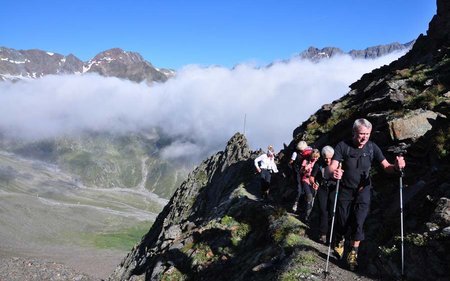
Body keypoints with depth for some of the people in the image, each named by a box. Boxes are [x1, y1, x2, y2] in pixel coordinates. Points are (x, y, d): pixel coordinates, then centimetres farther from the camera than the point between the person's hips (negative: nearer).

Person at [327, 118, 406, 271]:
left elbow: (386, 167, -12)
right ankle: (339, 241, 41)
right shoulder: (343, 146, -17)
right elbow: (332, 167, -25)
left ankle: (353, 252, 10)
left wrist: (396, 166, -35)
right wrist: (334, 172, -49)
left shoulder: (372, 147, -10)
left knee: (358, 222, -8)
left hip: (363, 190, 1)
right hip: (345, 190, -1)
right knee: (343, 222, 8)